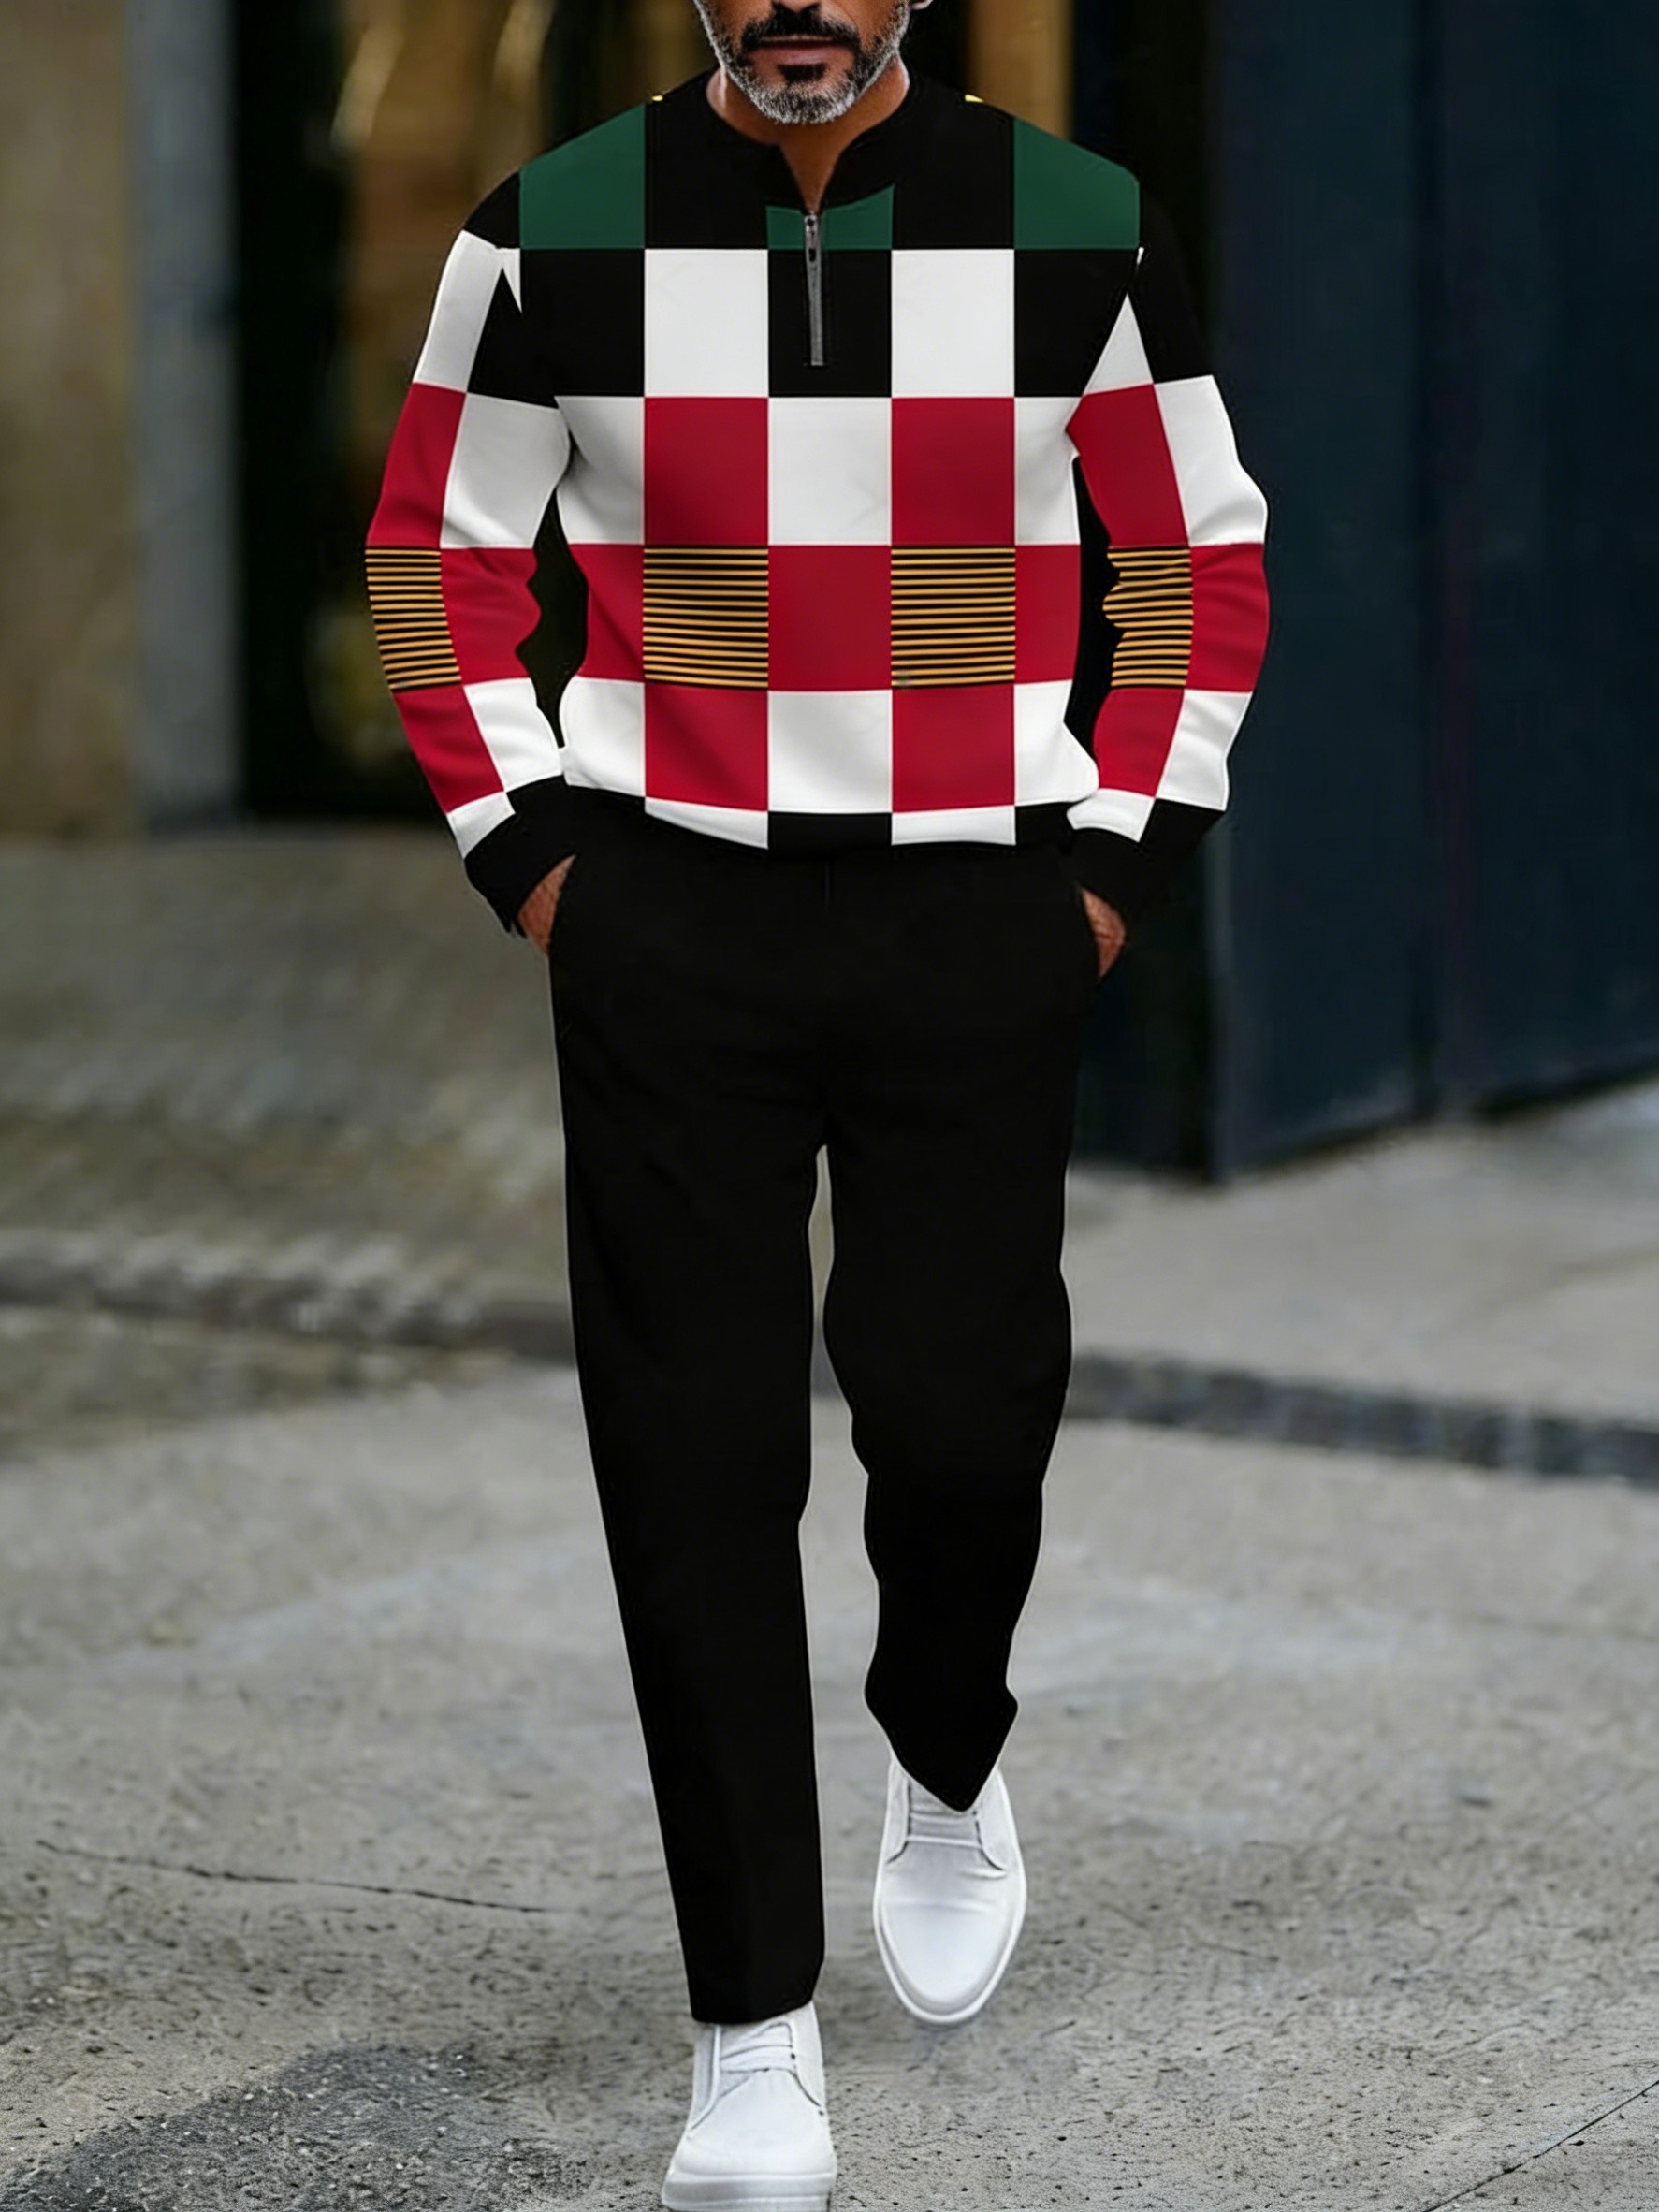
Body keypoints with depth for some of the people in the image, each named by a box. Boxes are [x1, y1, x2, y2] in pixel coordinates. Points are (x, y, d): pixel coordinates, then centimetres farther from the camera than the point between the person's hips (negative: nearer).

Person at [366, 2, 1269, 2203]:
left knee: (957, 1422, -5)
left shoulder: (1077, 229, -1)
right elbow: (436, 547, 9)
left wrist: (1113, 862, 1)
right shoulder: (562, 230, -1)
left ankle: (948, 1769, 31)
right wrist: (530, 849, 1)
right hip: (667, 929, 0)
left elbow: (1201, 560, 8)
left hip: (980, 931, 0)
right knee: (698, 1460, -4)